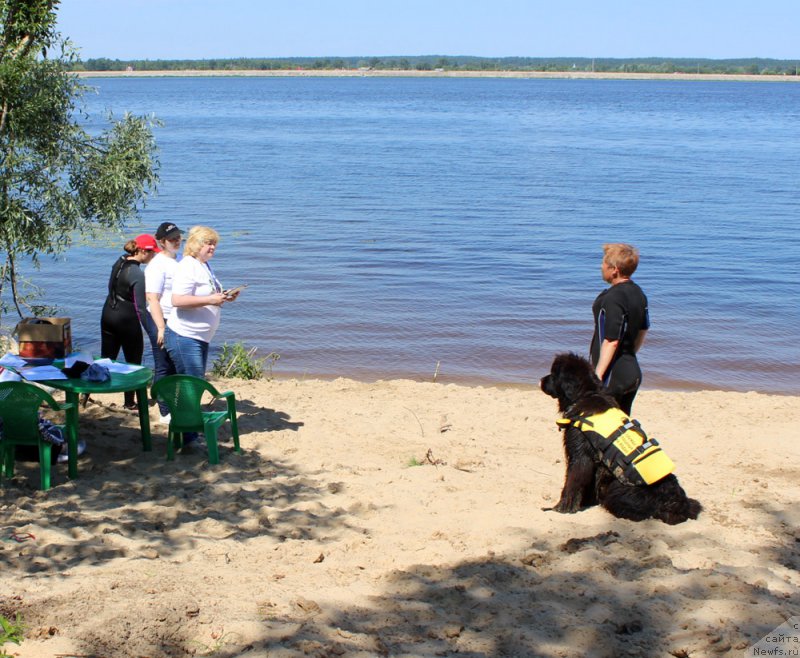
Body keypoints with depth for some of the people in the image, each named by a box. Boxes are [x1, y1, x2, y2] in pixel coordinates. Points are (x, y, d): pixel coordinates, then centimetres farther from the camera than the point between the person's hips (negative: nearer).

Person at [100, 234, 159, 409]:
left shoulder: (120, 262, 2)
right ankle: (130, 402, 15)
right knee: (133, 362, 8)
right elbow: (140, 308, -21)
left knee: (106, 359, 15)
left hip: (108, 315, 7)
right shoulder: (138, 275, -21)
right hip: (127, 320, -7)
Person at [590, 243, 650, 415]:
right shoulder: (638, 293, 9)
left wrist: (597, 375, -21)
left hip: (613, 374, -9)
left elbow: (611, 341, -23)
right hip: (633, 370, 9)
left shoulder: (612, 298, -20)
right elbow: (643, 331, 19)